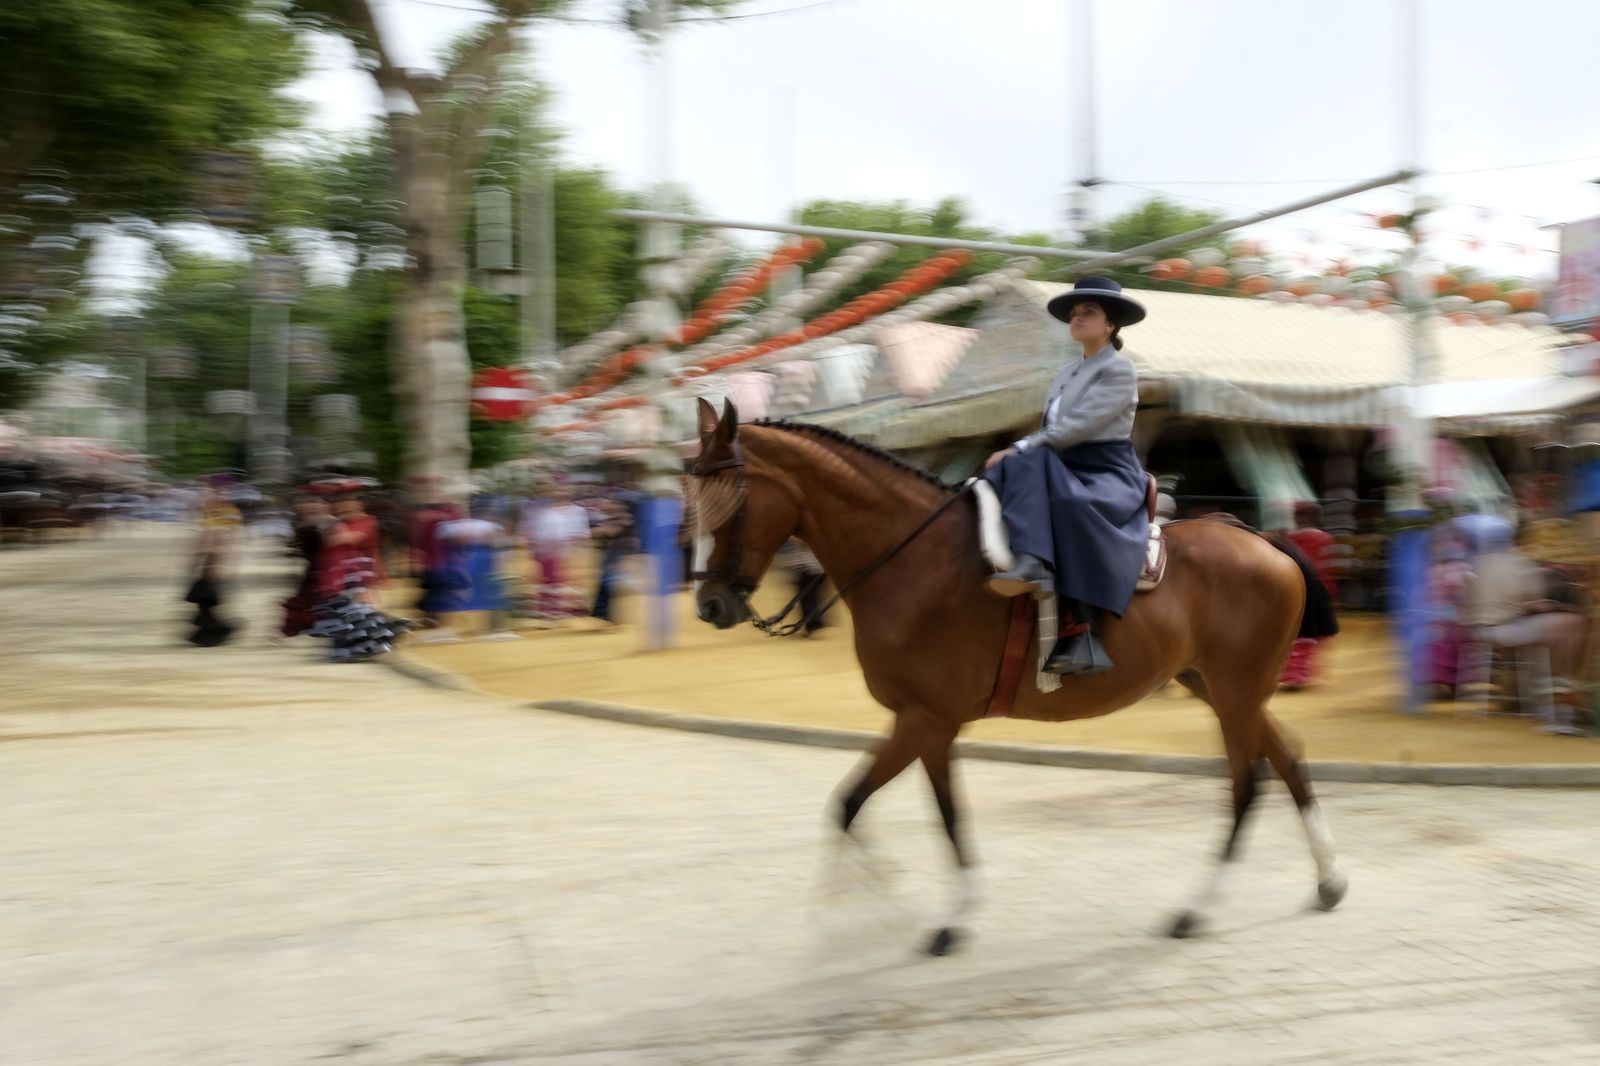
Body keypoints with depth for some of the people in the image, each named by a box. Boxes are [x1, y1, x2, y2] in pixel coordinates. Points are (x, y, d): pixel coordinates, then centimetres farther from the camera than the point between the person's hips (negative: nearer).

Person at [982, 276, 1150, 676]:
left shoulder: (1119, 371, -5)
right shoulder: (1067, 373, 20)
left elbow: (1076, 427, -16)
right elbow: (1048, 431, 18)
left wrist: (1020, 448, -17)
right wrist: (1020, 453, -1)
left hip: (1111, 478, -7)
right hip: (1065, 469, 7)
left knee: (1072, 506, -39)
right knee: (1018, 469, -25)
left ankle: (1080, 635, -40)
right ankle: (1033, 563, -47)